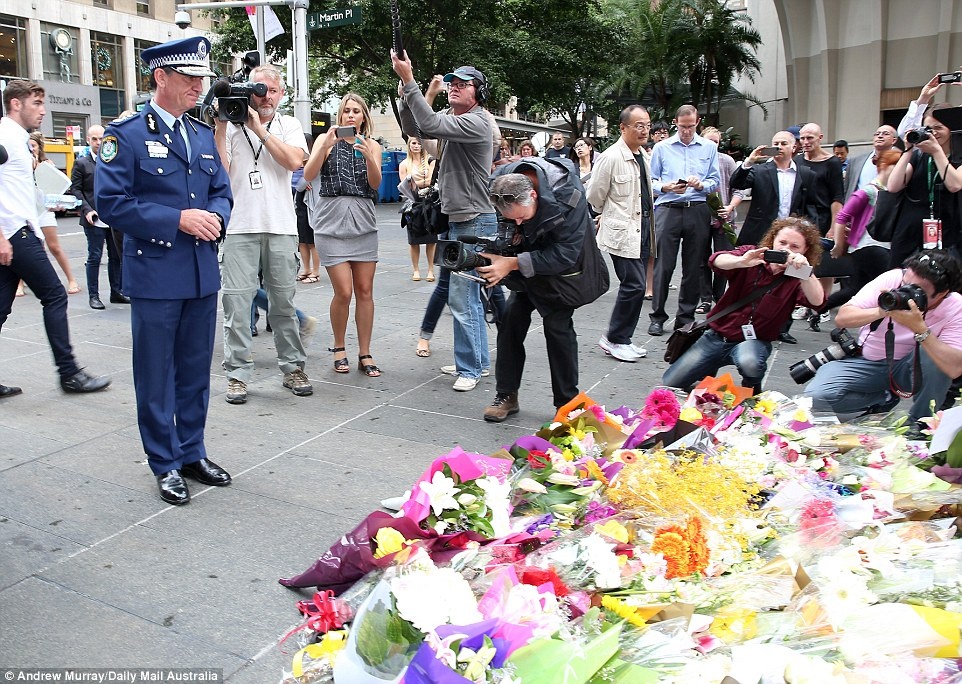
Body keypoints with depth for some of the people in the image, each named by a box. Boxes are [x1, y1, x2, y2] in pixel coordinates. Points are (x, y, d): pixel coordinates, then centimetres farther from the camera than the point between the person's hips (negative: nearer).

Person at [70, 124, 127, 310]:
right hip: (94, 219, -3)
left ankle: (116, 292, 19)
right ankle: (94, 296, 8)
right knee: (94, 257, 1)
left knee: (116, 256, 8)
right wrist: (87, 210, -12)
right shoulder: (82, 164, 3)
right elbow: (75, 190, 1)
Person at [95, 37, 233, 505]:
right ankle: (165, 464, 18)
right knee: (156, 375, 5)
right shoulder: (126, 134, -6)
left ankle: (193, 453, 28)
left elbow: (222, 192, 17)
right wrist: (178, 219, -19)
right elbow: (111, 203, -12)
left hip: (203, 273, 6)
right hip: (154, 275, -5)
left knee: (196, 371, 14)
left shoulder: (203, 135, 13)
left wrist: (215, 217, -6)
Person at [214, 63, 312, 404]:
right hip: (239, 226, -1)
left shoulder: (288, 125, 12)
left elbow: (294, 161, -8)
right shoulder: (230, 125, 7)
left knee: (283, 300, 8)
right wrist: (220, 128, -7)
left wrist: (259, 129, -8)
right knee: (237, 302, -2)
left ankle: (293, 368, 17)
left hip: (281, 226, 1)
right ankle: (238, 374, 6)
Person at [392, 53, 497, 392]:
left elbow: (430, 125, -27)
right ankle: (478, 358, 27)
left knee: (462, 296, -9)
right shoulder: (450, 116, 13)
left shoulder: (477, 122, -15)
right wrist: (405, 94, -10)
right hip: (457, 219, 10)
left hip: (475, 221, -10)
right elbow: (413, 128, 6)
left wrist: (408, 80, -25)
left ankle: (469, 368, 2)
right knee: (470, 294, 16)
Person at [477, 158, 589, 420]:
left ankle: (567, 403, 5)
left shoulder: (568, 196, -36)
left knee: (557, 325, -10)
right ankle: (507, 395, 8)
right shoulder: (501, 186, -21)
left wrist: (512, 263, -40)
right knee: (511, 317, -4)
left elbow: (566, 255, -36)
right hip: (527, 256, 5)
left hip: (564, 263, -5)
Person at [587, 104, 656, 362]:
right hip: (622, 231, -8)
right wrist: (608, 215, 8)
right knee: (634, 285, -11)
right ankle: (613, 340, 3)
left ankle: (622, 339, 21)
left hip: (643, 227, 8)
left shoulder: (643, 154, 11)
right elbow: (594, 196, -7)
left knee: (635, 286, 10)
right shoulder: (611, 157, -15)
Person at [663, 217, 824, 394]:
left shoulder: (798, 278, -7)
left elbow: (817, 301, -27)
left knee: (749, 363, -38)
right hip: (717, 336, 1)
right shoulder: (751, 254, -6)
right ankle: (709, 371, 27)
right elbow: (716, 261, -25)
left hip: (754, 341, -1)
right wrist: (742, 262, -46)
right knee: (669, 384, -3)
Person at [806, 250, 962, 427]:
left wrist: (920, 329, -40)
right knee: (816, 396, -22)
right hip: (867, 361, 1)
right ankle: (884, 398, 6)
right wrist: (880, 312, -35)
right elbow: (841, 318, -18)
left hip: (909, 369, -1)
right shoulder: (892, 278, -17)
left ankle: (920, 422, -10)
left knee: (933, 352, -35)